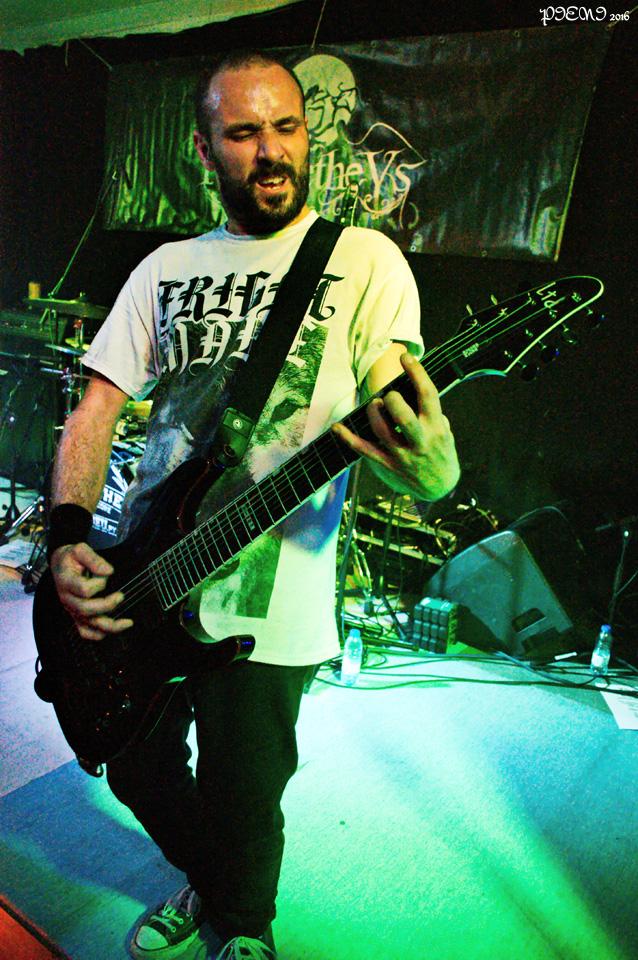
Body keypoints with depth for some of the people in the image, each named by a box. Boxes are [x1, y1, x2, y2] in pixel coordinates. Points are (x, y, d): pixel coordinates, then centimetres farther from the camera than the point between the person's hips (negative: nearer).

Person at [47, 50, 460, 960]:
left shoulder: (364, 259, -3)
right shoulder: (167, 269, 11)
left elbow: (409, 426, -13)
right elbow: (95, 409, 7)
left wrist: (428, 466, -38)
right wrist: (69, 538, -9)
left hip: (260, 606, -5)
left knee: (240, 810, 8)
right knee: (139, 772, 20)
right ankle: (207, 887, 53)